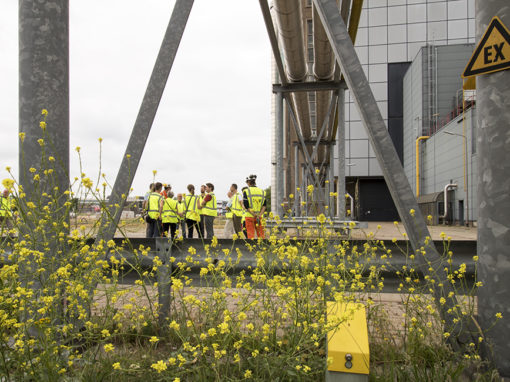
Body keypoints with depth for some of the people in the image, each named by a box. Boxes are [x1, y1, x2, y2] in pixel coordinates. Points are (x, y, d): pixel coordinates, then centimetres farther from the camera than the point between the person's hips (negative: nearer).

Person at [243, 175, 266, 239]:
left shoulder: (246, 191, -4)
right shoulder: (262, 191, 7)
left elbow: (246, 206, -11)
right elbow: (264, 205, -1)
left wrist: (254, 214, -11)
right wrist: (259, 215, -8)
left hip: (250, 216, -3)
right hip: (259, 217, 3)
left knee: (250, 236, 3)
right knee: (261, 235, 9)